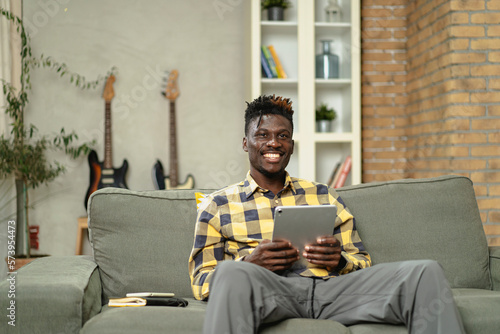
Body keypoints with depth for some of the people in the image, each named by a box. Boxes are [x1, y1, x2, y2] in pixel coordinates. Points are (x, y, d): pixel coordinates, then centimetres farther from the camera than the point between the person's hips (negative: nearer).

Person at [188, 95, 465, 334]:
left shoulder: (323, 195, 26)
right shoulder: (217, 205, 17)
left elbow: (363, 263, 22)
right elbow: (200, 283, 9)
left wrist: (340, 260, -3)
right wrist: (249, 263, -12)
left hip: (333, 288, 3)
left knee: (426, 271, -20)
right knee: (231, 274, -41)